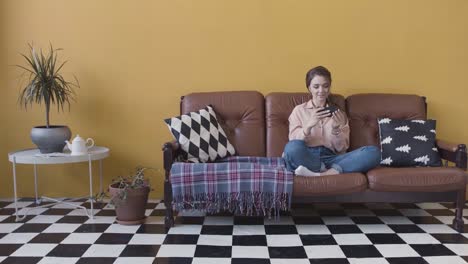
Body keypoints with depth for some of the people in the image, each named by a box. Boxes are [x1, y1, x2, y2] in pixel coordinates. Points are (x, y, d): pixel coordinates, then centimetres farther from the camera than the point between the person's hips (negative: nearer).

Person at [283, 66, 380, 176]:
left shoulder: (338, 113, 19)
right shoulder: (299, 110, 14)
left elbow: (341, 149, 11)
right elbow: (293, 145, 0)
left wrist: (336, 129, -7)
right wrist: (309, 125, -17)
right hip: (305, 159, -3)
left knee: (373, 152, -24)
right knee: (293, 147, -39)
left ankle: (317, 175, -33)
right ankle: (327, 172, -19)